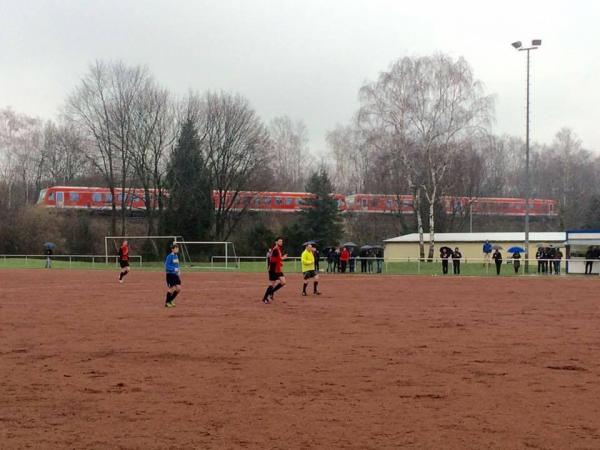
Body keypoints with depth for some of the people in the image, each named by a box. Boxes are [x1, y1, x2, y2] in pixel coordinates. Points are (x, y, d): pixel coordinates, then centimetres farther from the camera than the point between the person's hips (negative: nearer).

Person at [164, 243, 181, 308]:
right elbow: (166, 266, -16)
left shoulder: (176, 256, 12)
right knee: (171, 288, -5)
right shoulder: (169, 256, -13)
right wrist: (174, 269, -23)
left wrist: (178, 272, 11)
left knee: (179, 288, 3)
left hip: (176, 274, 8)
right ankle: (167, 302, 9)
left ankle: (170, 300, 18)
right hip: (170, 274, -8)